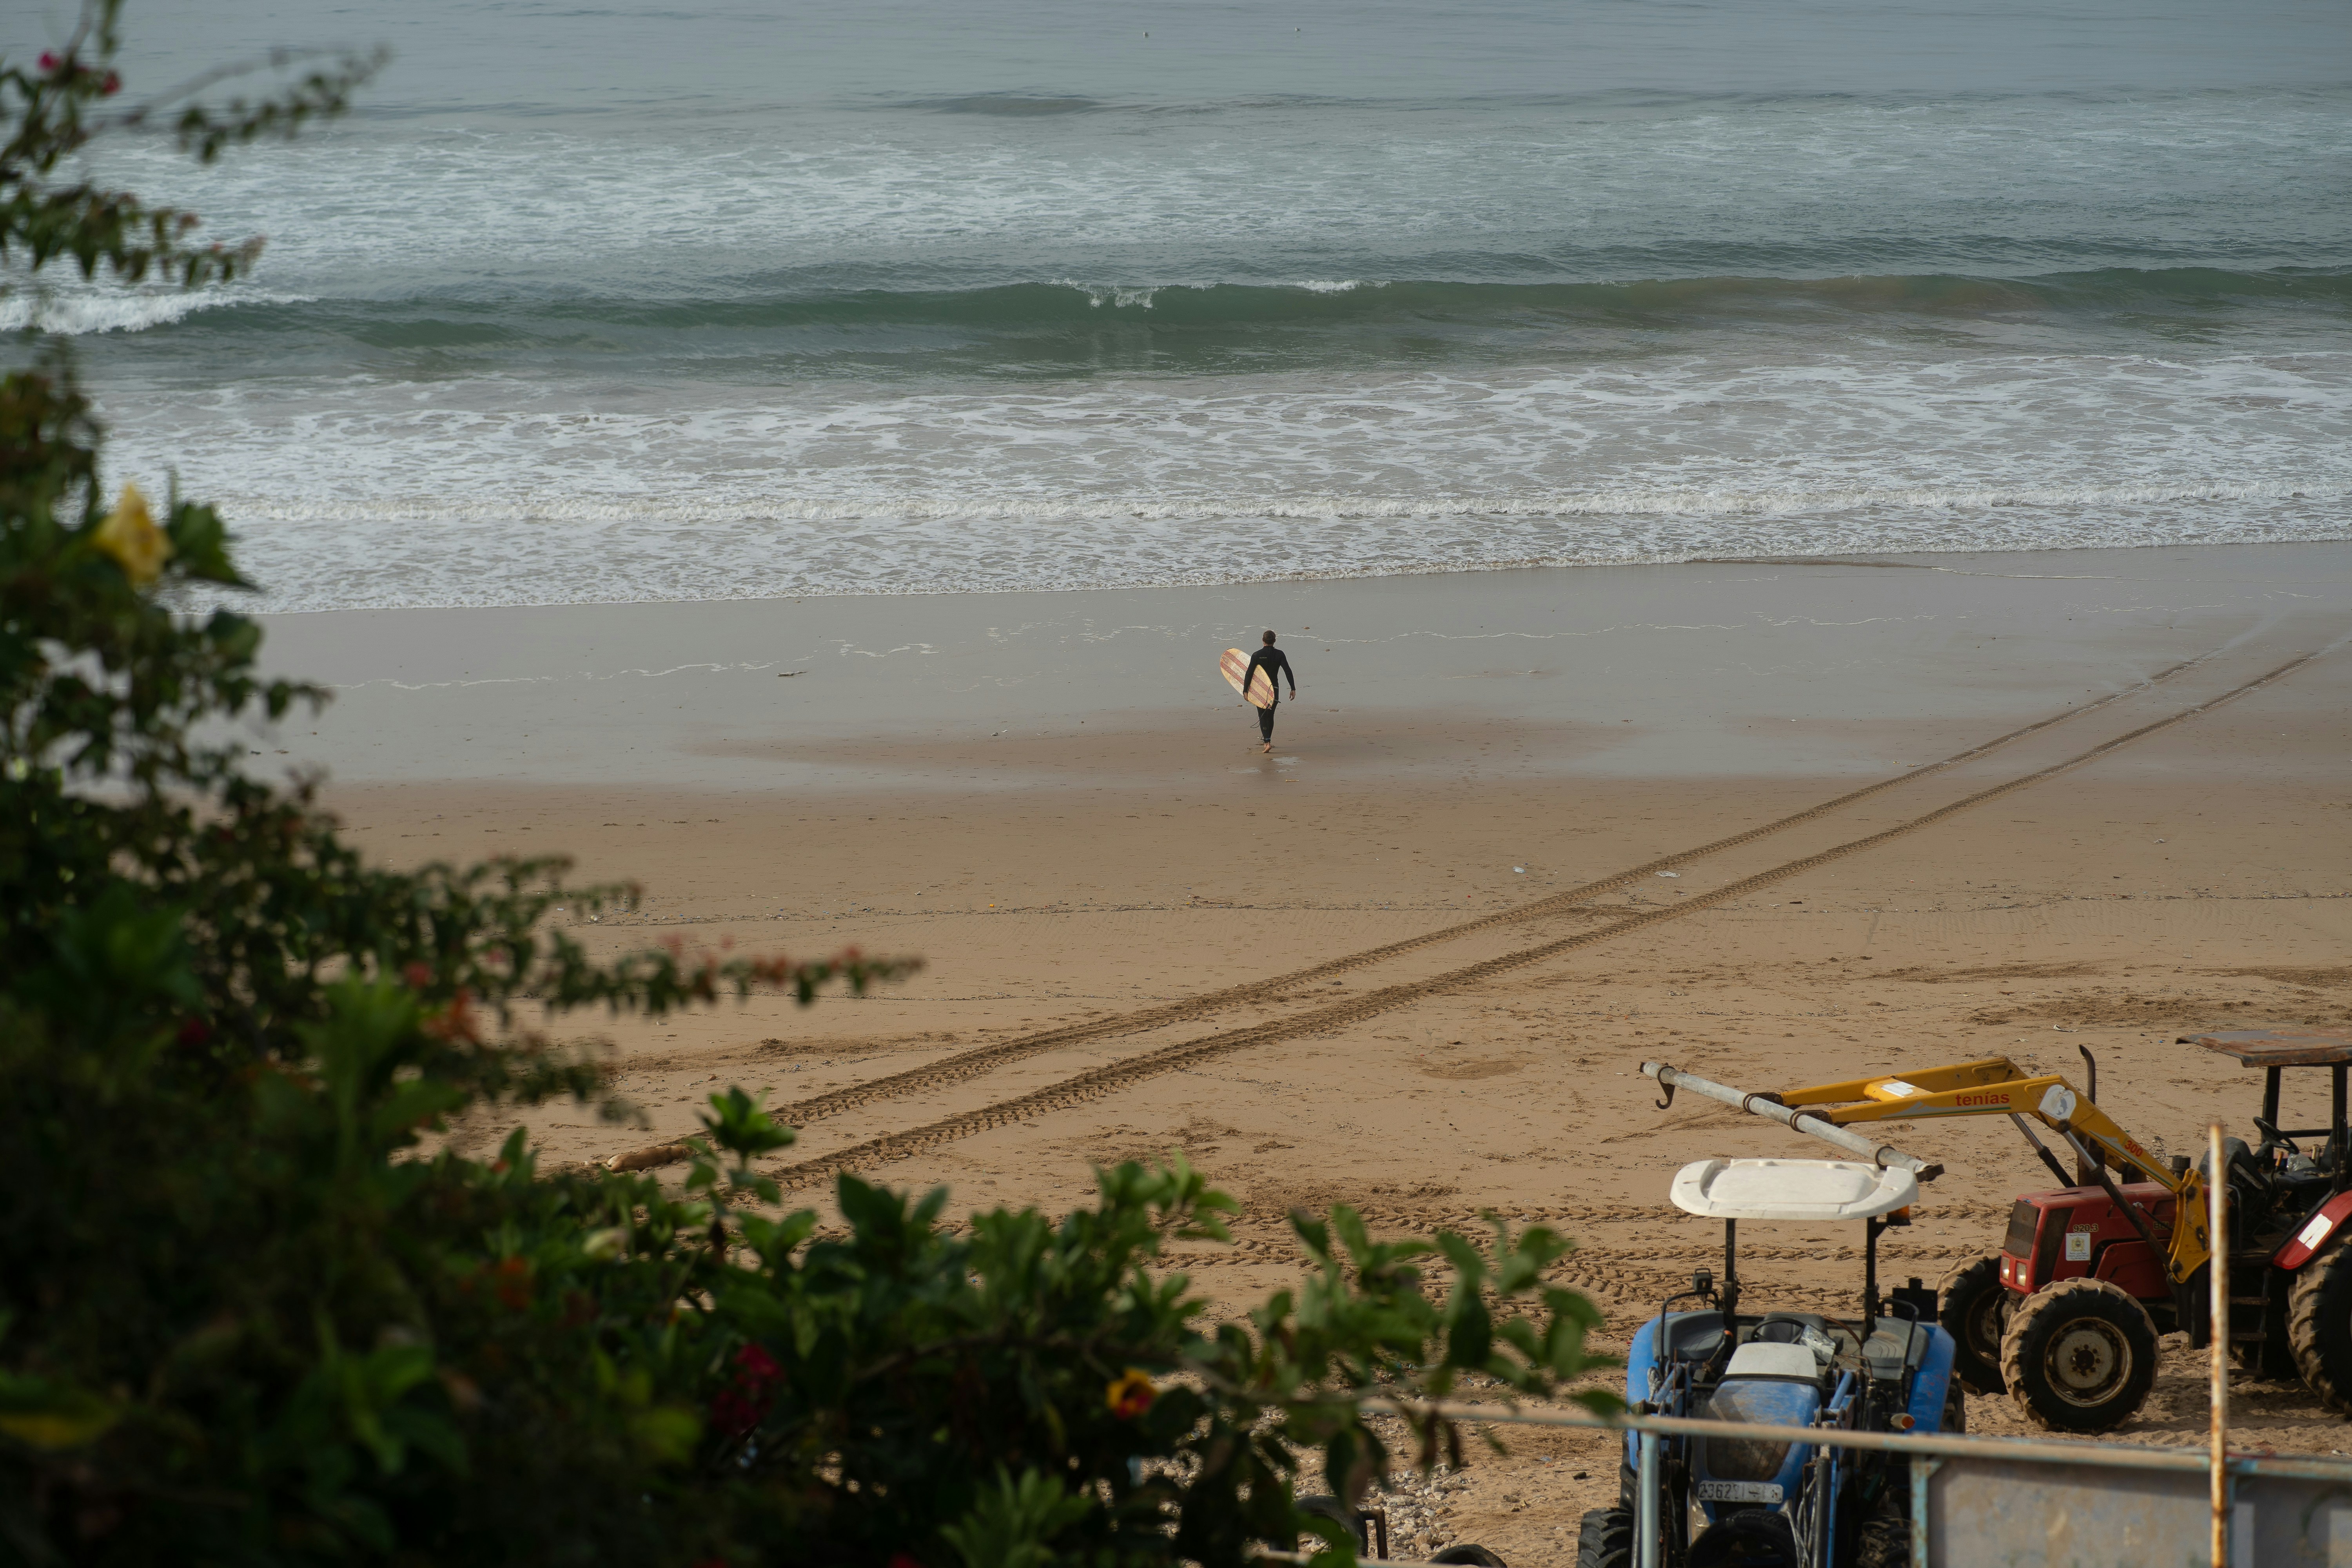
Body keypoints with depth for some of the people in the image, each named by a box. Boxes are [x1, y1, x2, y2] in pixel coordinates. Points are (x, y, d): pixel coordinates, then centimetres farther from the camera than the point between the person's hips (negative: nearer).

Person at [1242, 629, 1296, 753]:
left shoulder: (1257, 655, -8)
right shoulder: (1280, 654, -4)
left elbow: (1249, 674, -9)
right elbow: (1288, 671, -10)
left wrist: (1245, 690, -3)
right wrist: (1293, 689, -8)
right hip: (1275, 689, 2)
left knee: (1263, 717, 1)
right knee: (1270, 716, 19)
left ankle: (1267, 742, -17)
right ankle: (1267, 741, 26)